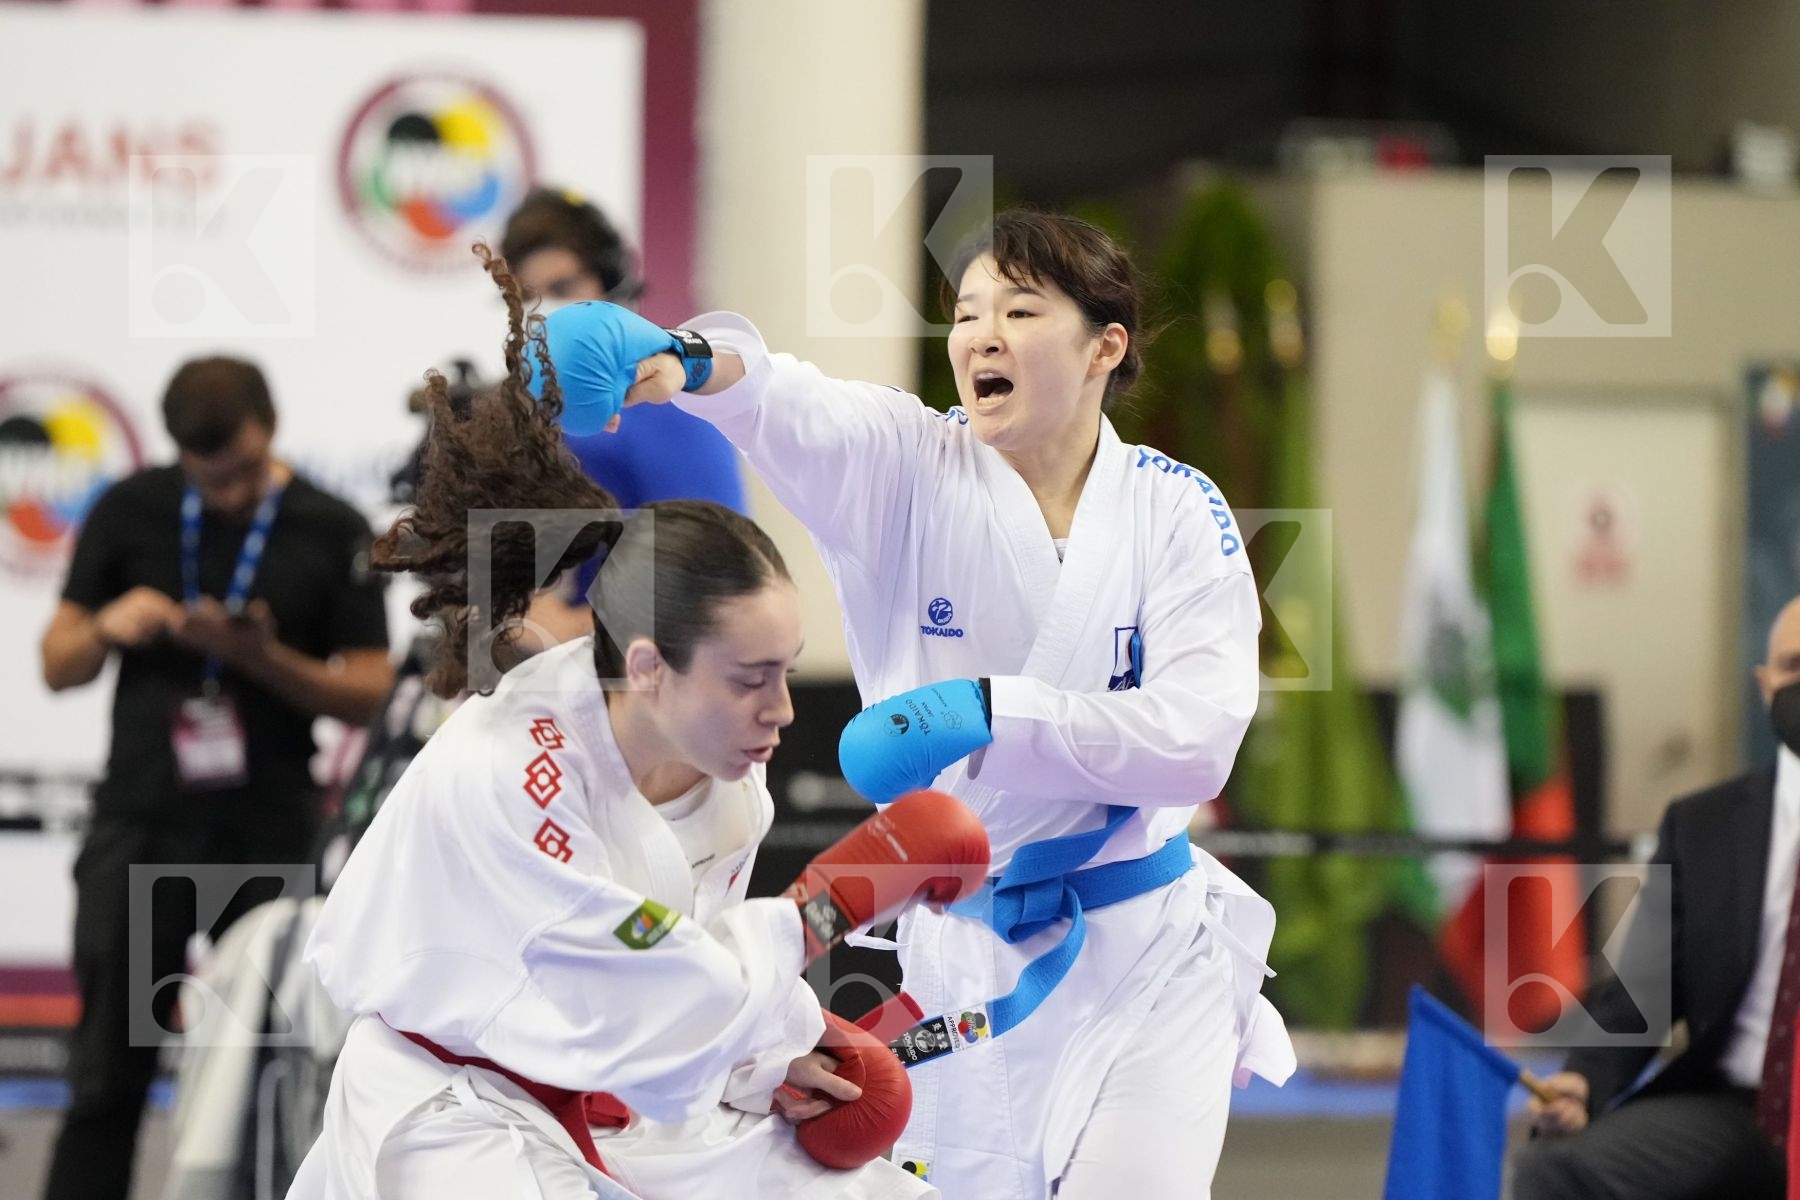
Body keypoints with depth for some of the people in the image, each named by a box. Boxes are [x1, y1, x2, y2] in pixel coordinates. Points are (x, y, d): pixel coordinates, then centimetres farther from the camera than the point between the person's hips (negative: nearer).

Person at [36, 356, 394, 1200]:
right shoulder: (130, 512, 4)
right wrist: (109, 627, -14)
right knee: (107, 1076, -2)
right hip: (140, 827, 0)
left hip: (269, 836, 0)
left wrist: (262, 657, -17)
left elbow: (367, 692, 0)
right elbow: (58, 665, 9)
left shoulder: (331, 533, 1)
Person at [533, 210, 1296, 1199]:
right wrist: (690, 360, -49)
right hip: (963, 960, 2)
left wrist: (988, 711, -29)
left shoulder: (1177, 512, -5)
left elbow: (1198, 737, -17)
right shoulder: (904, 468, -4)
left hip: (1144, 964, -1)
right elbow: (787, 412, -26)